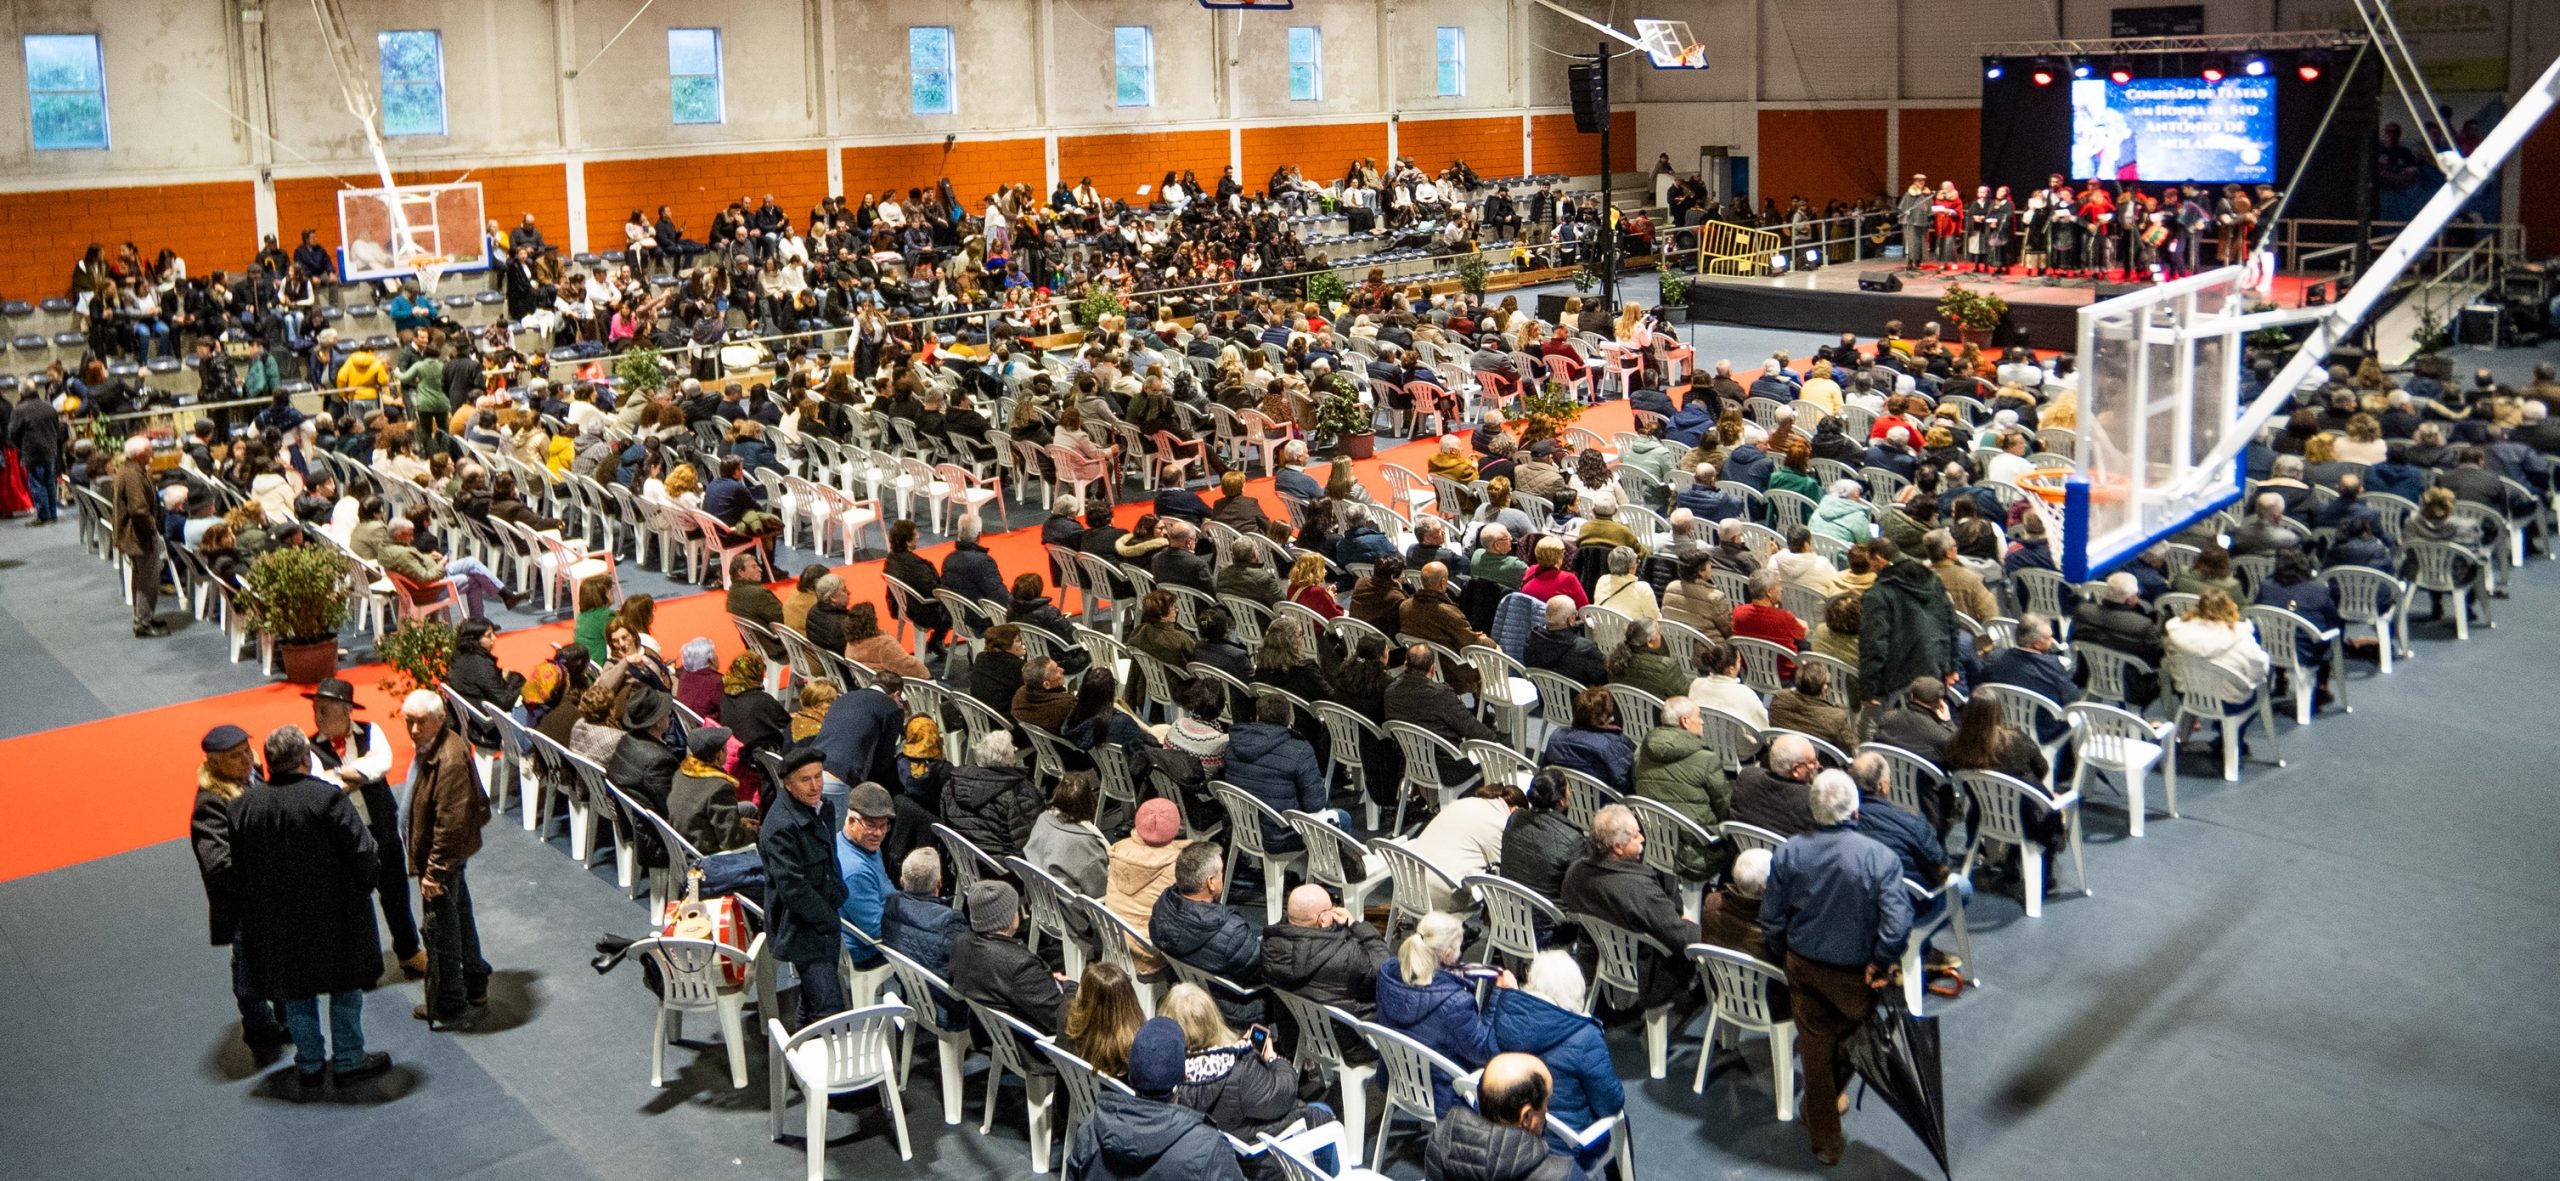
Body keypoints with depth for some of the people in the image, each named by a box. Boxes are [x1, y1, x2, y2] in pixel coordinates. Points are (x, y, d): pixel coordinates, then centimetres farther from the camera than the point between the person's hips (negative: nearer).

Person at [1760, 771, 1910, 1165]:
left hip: (1803, 967, 2)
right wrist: (1881, 964, -11)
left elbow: (1771, 919, -4)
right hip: (1855, 973, -2)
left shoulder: (1787, 855, -12)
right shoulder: (1881, 858, -22)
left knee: (1815, 1049, 16)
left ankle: (1824, 1140, 28)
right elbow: (1897, 923, -26)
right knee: (1849, 1038, 26)